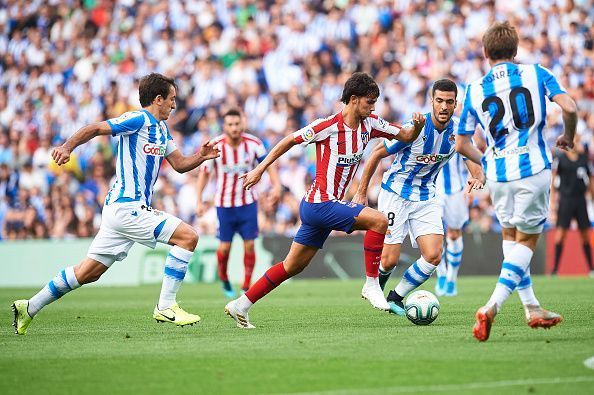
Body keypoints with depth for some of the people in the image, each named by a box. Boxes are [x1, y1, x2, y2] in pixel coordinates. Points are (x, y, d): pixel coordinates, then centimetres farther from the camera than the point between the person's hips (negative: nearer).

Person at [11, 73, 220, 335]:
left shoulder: (162, 129, 19)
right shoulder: (138, 120, -10)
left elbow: (179, 164, 21)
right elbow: (95, 129, -14)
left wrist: (200, 157, 2)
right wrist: (67, 147, -28)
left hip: (121, 208, 10)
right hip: (127, 207, -10)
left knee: (88, 272, 11)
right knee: (188, 236, -13)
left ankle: (29, 308, 17)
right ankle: (166, 307, -12)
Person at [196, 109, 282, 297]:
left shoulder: (253, 143, -10)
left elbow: (269, 164, -6)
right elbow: (204, 173, -3)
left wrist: (276, 185, -24)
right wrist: (199, 201, -10)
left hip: (248, 202, 1)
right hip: (224, 204, -1)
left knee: (249, 245, -5)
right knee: (224, 247, -1)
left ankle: (246, 287, 7)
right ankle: (224, 279, 28)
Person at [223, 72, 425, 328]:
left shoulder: (369, 124, 6)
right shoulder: (327, 126, -15)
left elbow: (406, 136, 13)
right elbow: (290, 140, -4)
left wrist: (417, 126, -10)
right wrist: (260, 169, -2)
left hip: (329, 205, 8)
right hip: (319, 204, -8)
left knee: (293, 266, 13)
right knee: (378, 220, -19)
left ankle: (240, 306, 18)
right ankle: (371, 284, -11)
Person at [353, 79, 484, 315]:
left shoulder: (458, 131, -7)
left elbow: (472, 161, -3)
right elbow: (377, 154, -12)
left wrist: (477, 177, -28)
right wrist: (361, 193, -8)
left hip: (426, 197, 5)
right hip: (395, 195, -5)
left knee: (433, 256, -10)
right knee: (389, 260, -8)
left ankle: (395, 298, 10)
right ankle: (374, 287, 28)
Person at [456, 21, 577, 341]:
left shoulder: (475, 90, 6)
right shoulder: (536, 74, 2)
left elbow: (461, 144, 9)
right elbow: (569, 107, -9)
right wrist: (568, 137, 10)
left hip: (497, 173, 2)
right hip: (533, 168, -2)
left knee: (510, 237, 21)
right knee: (526, 241, 5)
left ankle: (531, 309, 22)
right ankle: (492, 307, -13)